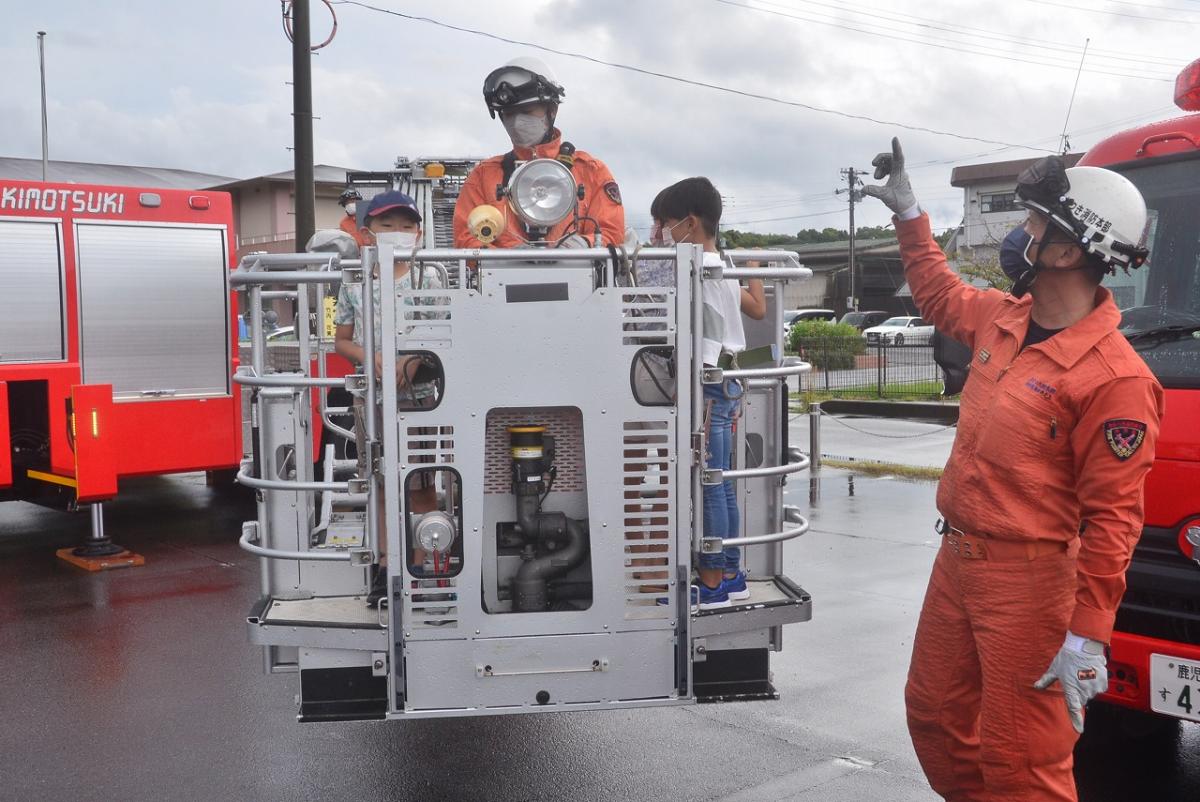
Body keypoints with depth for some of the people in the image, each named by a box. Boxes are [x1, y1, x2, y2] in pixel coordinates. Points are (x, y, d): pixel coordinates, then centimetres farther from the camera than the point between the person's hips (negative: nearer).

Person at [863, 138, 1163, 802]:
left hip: (1027, 583, -8)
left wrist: (1087, 636, -20)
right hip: (956, 560, 8)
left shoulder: (1114, 376, -20)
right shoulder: (1002, 319, 5)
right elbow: (940, 296, 29)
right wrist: (908, 213, 28)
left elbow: (1113, 518, -20)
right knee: (935, 715, 20)